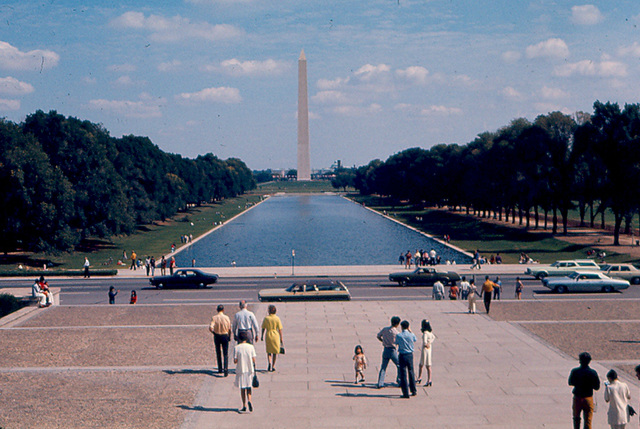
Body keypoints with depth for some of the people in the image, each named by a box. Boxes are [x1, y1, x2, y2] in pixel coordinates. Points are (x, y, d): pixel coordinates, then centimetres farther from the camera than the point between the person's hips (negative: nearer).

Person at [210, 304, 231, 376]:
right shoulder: (226, 317, -6)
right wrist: (229, 336, 11)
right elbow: (229, 329, -3)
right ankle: (225, 368, -17)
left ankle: (220, 369, 21)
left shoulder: (214, 318, -8)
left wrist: (214, 333, 0)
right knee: (225, 354, 0)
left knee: (218, 353, 15)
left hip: (217, 336, 1)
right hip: (225, 336, -1)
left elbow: (210, 328, -18)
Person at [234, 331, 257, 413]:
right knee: (249, 387, 16)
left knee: (242, 388, 8)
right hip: (250, 370, 1)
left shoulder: (236, 348, -8)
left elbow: (235, 361, -10)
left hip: (240, 370, -1)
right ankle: (249, 400, -8)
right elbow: (254, 359, -4)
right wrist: (254, 369, 11)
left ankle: (244, 406, 9)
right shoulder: (251, 347, -4)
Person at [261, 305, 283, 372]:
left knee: (269, 351, 14)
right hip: (275, 335, -1)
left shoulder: (266, 318, -5)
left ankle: (269, 362, -11)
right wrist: (281, 338, 0)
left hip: (268, 335, 1)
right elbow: (280, 329, -6)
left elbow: (263, 328, 0)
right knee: (275, 351, 13)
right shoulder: (277, 318, -7)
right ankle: (273, 366, 15)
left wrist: (262, 336, 14)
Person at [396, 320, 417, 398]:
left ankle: (405, 393, -2)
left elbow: (396, 343, 4)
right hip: (410, 355, 2)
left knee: (403, 374, 0)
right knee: (411, 373, 16)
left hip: (402, 356, -2)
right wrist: (410, 331, 16)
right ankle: (413, 391, 25)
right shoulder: (411, 335, -6)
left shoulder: (398, 335, -10)